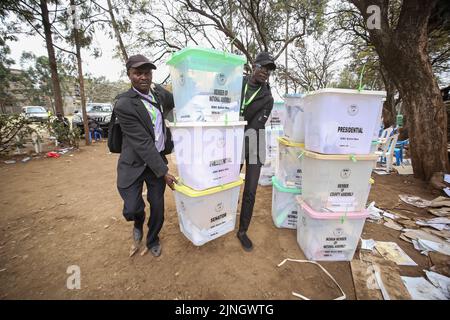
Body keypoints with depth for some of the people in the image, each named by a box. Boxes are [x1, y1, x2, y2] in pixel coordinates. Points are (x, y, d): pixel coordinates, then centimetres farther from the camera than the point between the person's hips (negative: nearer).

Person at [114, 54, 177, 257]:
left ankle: (152, 240, 38)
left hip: (158, 159, 5)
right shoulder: (123, 104, -17)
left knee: (157, 206, 10)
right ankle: (138, 223, 34)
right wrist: (163, 172, -20)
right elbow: (142, 143, -21)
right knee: (131, 210, -6)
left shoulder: (159, 95, 5)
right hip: (134, 163, -5)